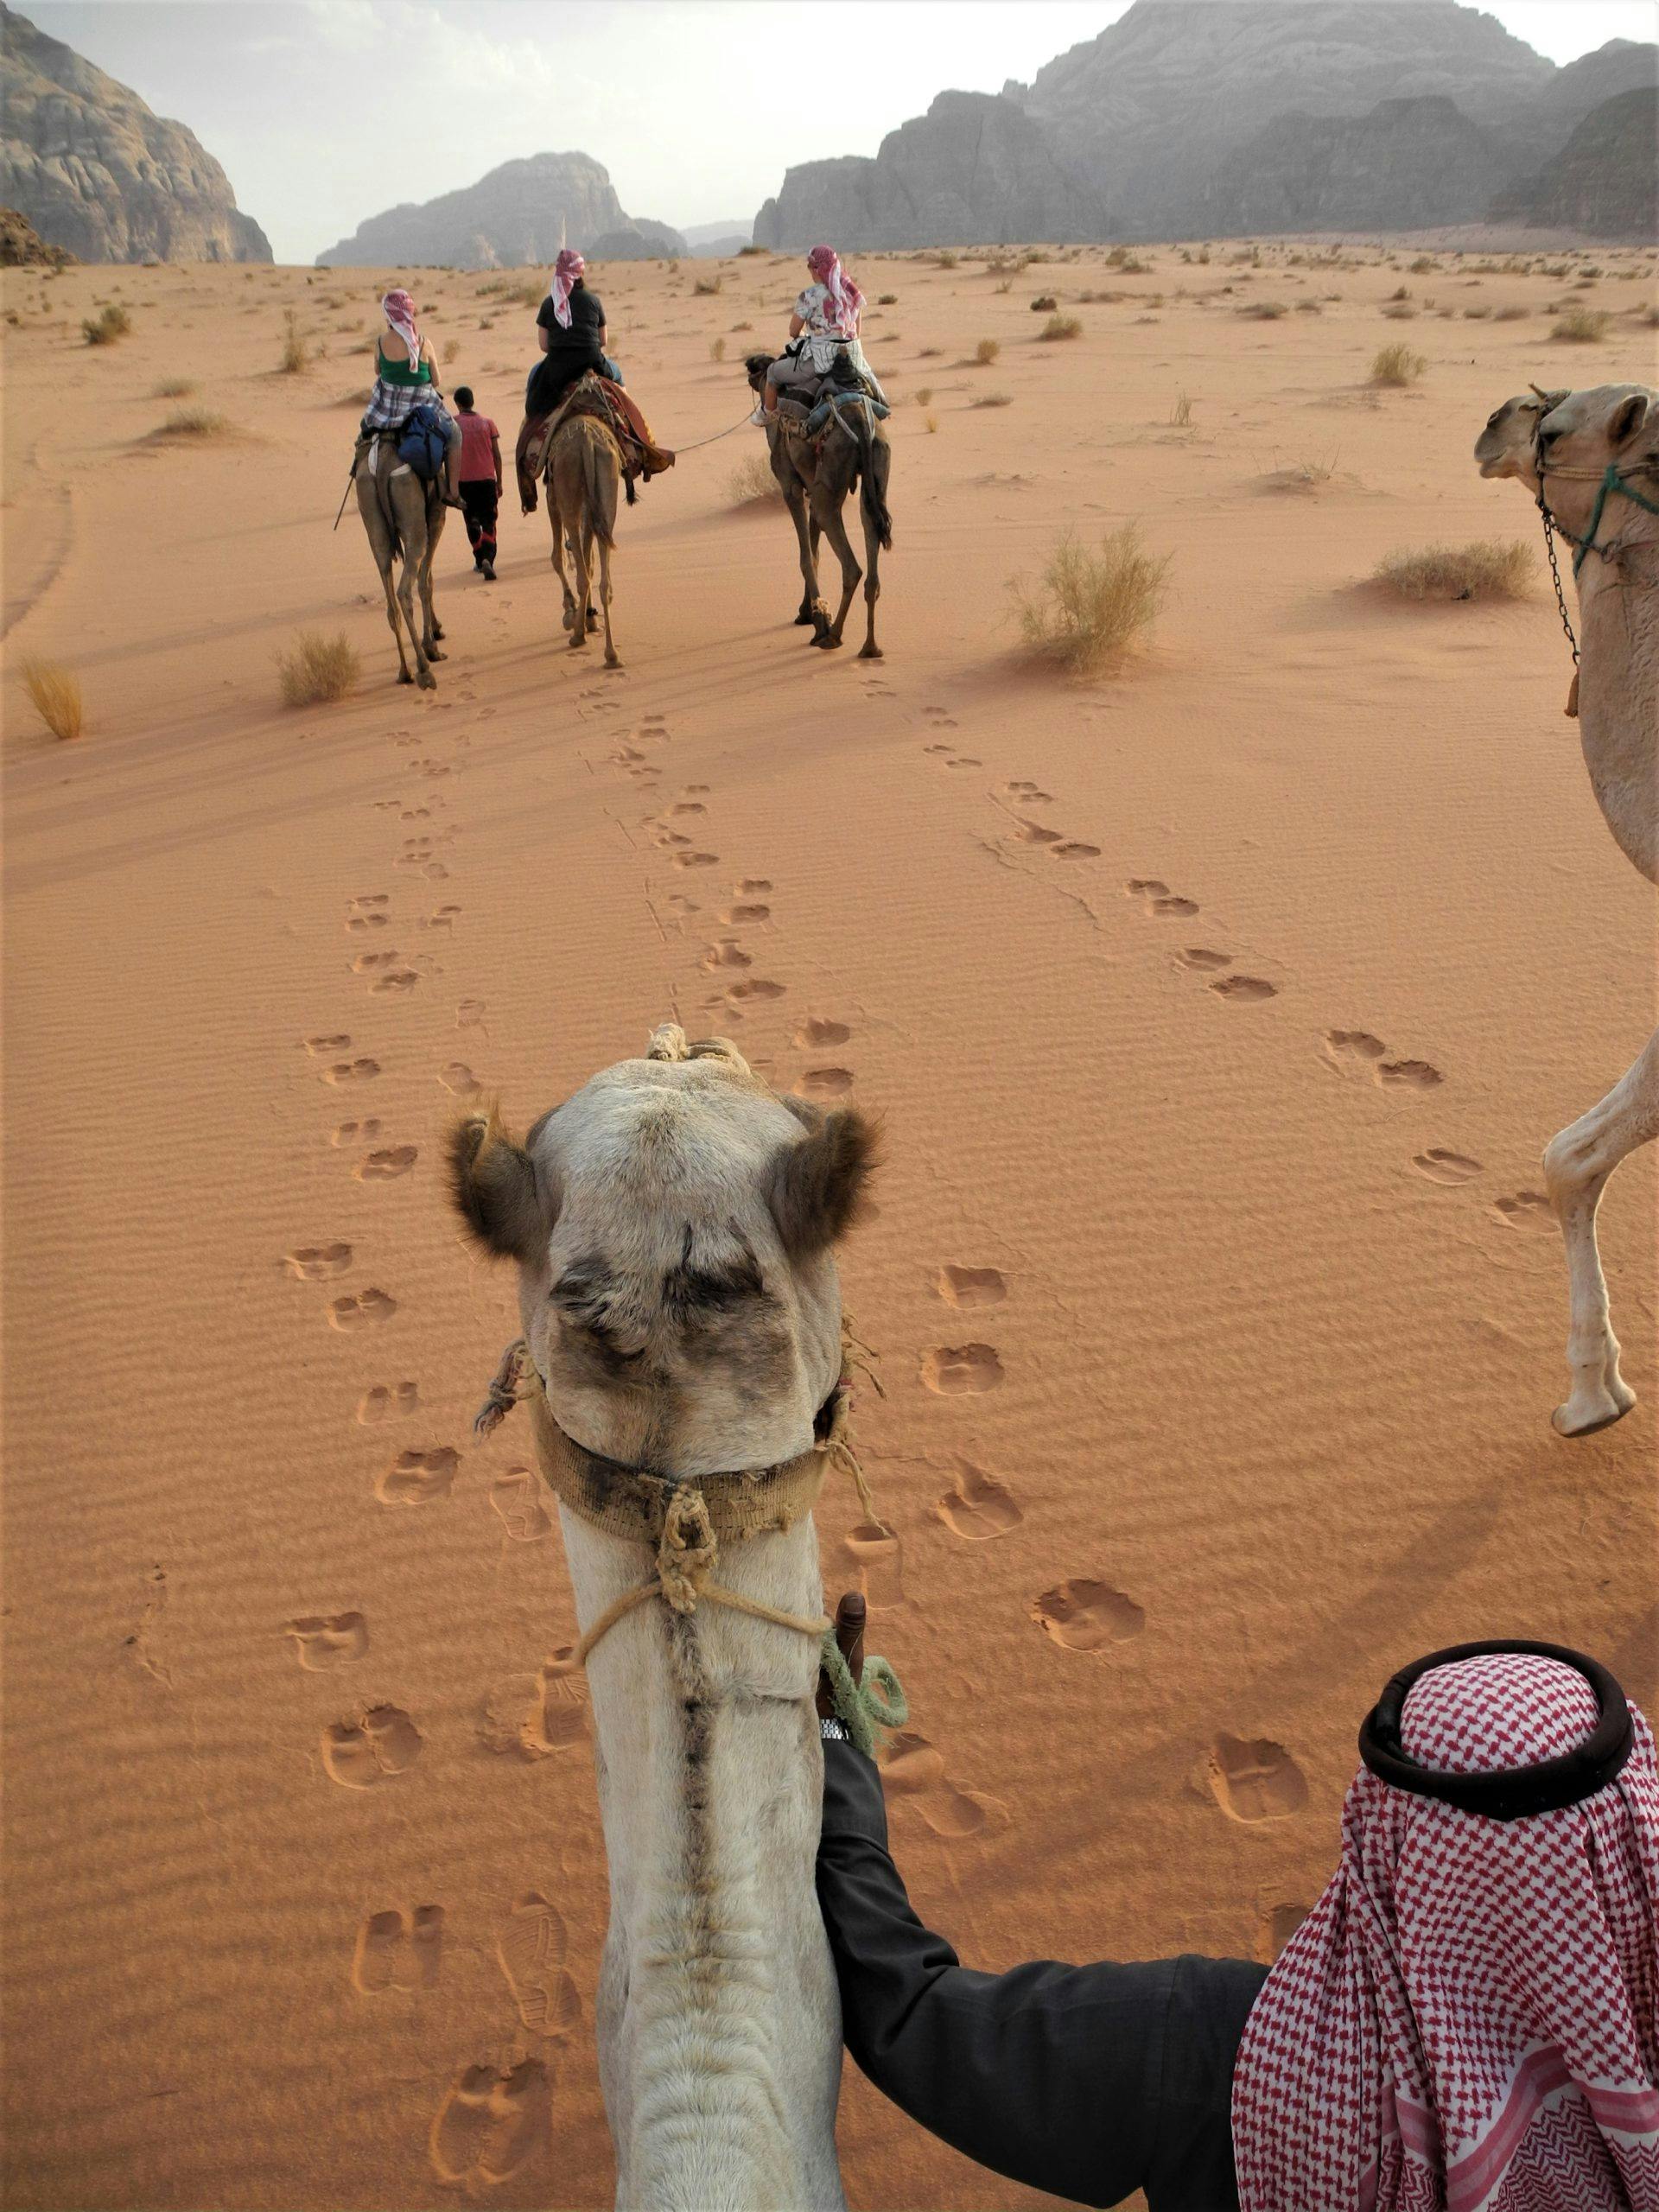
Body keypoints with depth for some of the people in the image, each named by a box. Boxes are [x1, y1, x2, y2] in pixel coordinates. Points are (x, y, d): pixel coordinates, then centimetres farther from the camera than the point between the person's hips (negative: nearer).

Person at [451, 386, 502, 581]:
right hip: (487, 479, 0)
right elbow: (497, 455, 3)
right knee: (488, 523, -1)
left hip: (465, 481, 0)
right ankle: (487, 559, -22)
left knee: (472, 523, 16)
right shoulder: (487, 422, 2)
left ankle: (479, 560, 24)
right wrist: (499, 482, 11)